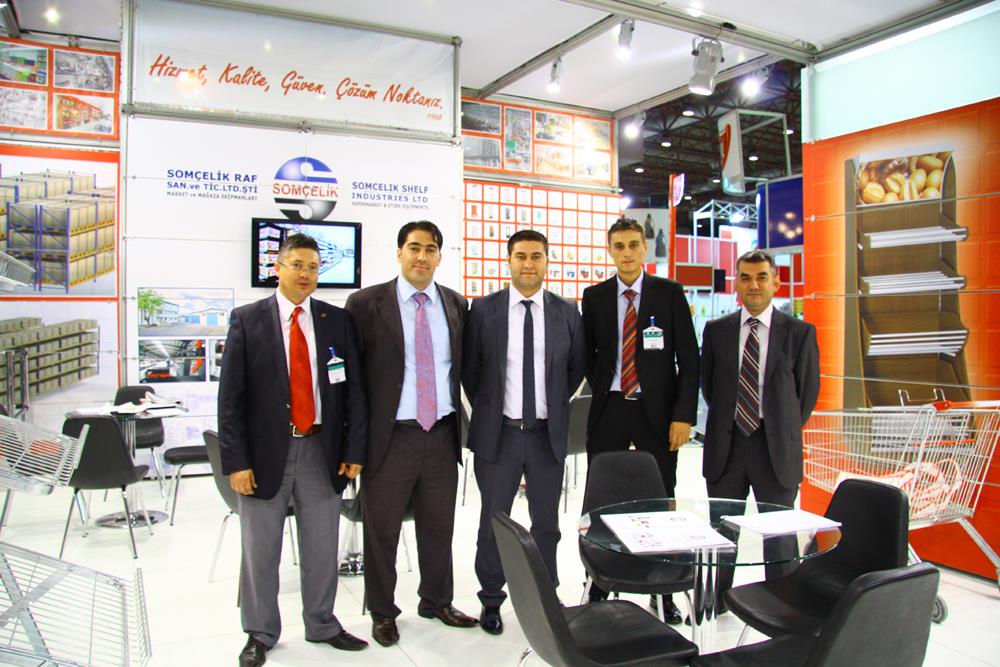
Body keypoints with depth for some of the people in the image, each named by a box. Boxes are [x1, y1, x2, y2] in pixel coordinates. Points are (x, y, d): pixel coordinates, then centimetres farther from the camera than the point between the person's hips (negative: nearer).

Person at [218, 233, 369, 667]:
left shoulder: (337, 321, 3)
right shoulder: (247, 320, -3)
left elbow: (353, 389, 4)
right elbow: (230, 396, -4)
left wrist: (354, 449, -1)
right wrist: (236, 461, -9)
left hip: (322, 451, 2)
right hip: (266, 452, -2)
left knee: (322, 549, 14)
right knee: (260, 551, 11)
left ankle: (322, 625, 34)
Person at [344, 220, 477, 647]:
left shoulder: (456, 304, 6)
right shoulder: (366, 303, -6)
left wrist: (461, 421, 11)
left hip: (441, 435, 4)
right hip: (390, 436, -3)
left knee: (439, 527, 17)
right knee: (381, 531, 10)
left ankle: (437, 603, 37)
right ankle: (382, 613, 30)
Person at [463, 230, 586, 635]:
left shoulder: (567, 312, 2)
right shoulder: (483, 309, -2)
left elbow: (577, 367, 12)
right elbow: (469, 367, 5)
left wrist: (555, 405, 8)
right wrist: (487, 409, 5)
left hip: (548, 433, 2)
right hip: (498, 433, -1)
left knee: (546, 522, 13)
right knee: (493, 521, 10)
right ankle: (491, 600, 28)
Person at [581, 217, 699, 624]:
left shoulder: (669, 293, -1)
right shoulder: (595, 296, 5)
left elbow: (689, 358, -3)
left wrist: (684, 414, -10)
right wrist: (602, 389, 1)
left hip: (657, 412, -1)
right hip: (608, 411, 2)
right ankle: (600, 583, 23)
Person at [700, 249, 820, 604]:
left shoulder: (799, 332, -2)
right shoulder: (716, 330, 3)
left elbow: (808, 390, 4)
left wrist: (783, 431, 6)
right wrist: (726, 423, 10)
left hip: (775, 447, -1)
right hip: (725, 444, 2)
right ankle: (718, 598, 27)